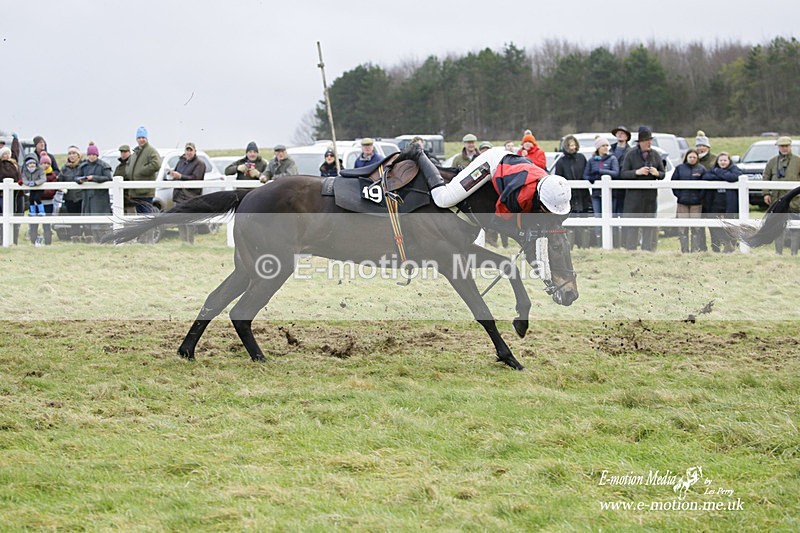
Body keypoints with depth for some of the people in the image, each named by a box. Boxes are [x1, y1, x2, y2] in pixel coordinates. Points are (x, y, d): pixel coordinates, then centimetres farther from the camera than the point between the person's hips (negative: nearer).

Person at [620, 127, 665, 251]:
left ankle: (649, 249, 10)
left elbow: (663, 174, 11)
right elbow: (623, 174, -4)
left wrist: (657, 173, -12)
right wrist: (637, 172, -19)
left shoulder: (656, 155, 8)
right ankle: (630, 249, 1)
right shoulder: (631, 155, 0)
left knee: (650, 223, 4)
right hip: (634, 195, -3)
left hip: (650, 195, 3)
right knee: (631, 224, -4)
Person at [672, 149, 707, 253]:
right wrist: (679, 195, -3)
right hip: (682, 202, 1)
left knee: (696, 227, 0)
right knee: (682, 227, -1)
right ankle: (684, 249, 4)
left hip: (696, 203, -1)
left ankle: (695, 249, 4)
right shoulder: (679, 168, 6)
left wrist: (701, 196, -7)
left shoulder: (701, 169, 5)